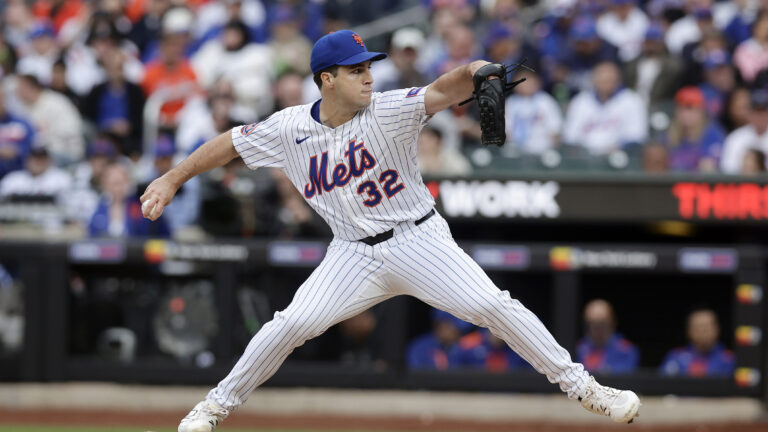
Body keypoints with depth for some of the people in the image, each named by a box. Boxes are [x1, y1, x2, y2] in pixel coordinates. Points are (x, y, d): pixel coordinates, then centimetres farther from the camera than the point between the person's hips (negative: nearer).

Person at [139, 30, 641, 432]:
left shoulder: (387, 112, -15)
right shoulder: (290, 129, -6)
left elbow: (439, 94, -32)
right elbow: (230, 143, 6)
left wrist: (471, 73, -53)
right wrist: (171, 180, 4)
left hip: (419, 240, -2)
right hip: (354, 253, 2)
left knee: (492, 305, -15)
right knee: (293, 323, -11)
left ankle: (581, 386, -6)